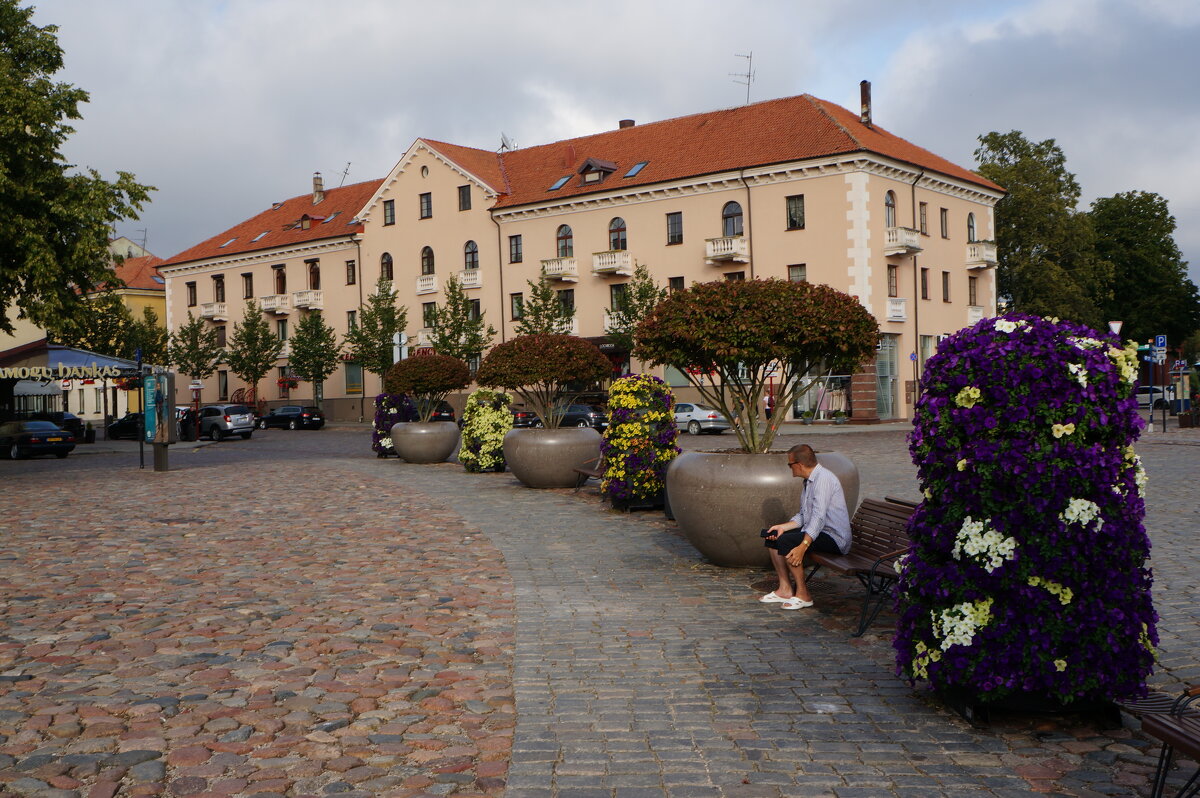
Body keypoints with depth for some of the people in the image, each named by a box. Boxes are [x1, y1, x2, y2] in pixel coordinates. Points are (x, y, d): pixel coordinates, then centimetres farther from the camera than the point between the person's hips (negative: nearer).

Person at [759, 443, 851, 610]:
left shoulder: (823, 478, -18)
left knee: (786, 542, -26)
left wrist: (803, 546, -34)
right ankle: (785, 589, 4)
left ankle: (803, 595, -16)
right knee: (773, 536, 5)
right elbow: (803, 515, 17)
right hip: (815, 532, 10)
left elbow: (819, 517, -27)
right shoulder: (809, 480, 14)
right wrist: (783, 526, 0)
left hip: (834, 538, -10)